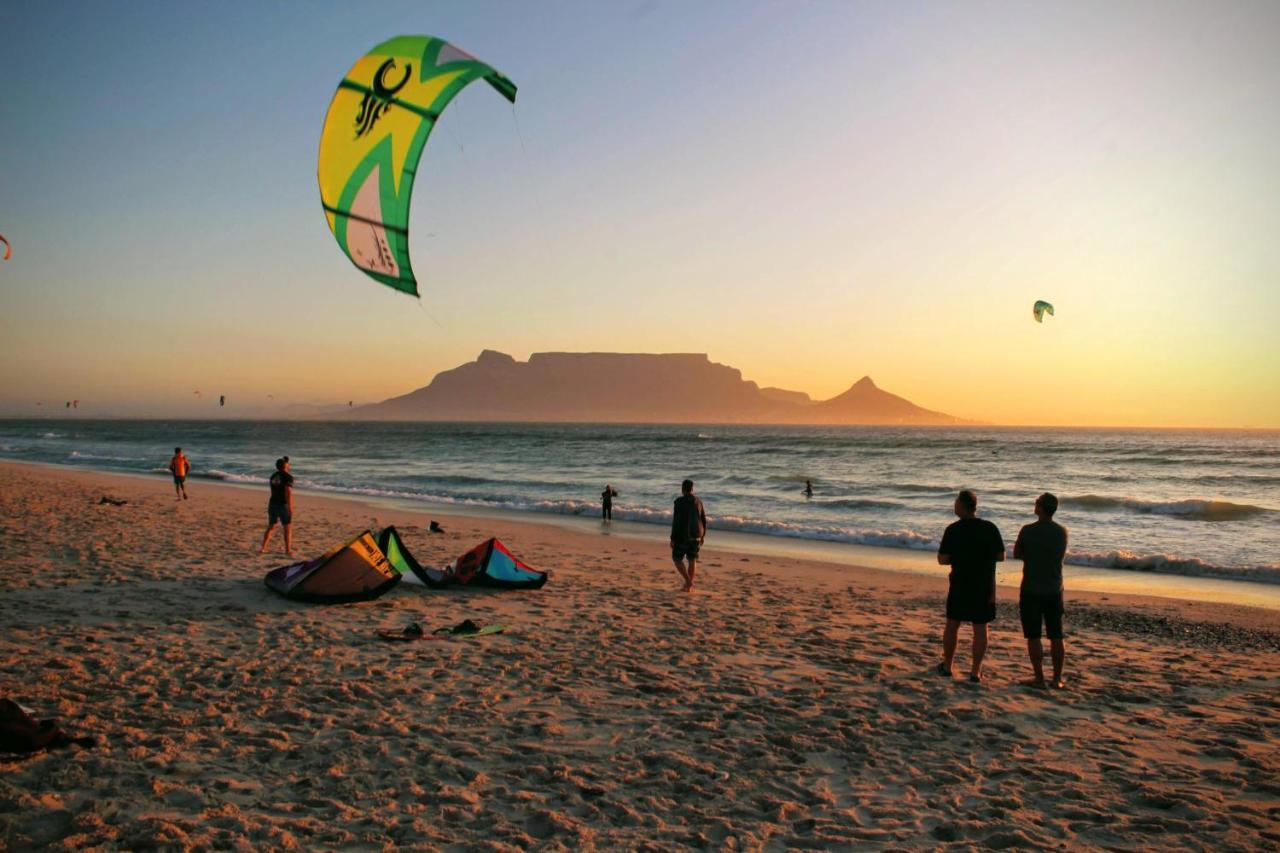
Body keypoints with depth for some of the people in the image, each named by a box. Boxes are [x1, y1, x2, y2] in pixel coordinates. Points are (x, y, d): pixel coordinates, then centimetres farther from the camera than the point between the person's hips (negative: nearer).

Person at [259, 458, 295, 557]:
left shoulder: (273, 476, 10)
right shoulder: (288, 477, -12)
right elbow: (288, 492, -21)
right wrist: (290, 508, -22)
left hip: (272, 504, 6)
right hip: (283, 505, -6)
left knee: (270, 527, 18)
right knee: (288, 529, 1)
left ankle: (263, 548, 14)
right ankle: (288, 550, -4)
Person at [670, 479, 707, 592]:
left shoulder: (680, 502, -13)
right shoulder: (698, 501, 5)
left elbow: (676, 521, -15)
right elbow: (704, 520, 8)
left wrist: (673, 538, -10)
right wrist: (702, 536, 19)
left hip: (682, 536, -5)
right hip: (696, 536, 5)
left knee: (677, 558, 7)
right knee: (692, 560, 12)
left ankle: (688, 580, -9)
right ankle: (689, 586, 13)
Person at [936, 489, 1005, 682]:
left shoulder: (953, 529, -11)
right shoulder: (990, 528, -5)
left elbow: (942, 559, -8)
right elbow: (1001, 556, 1)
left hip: (960, 585, -1)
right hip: (984, 586, 1)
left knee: (952, 625, 13)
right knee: (980, 629, 7)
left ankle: (947, 666, 22)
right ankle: (976, 671, 8)